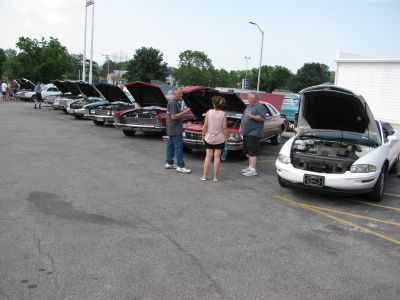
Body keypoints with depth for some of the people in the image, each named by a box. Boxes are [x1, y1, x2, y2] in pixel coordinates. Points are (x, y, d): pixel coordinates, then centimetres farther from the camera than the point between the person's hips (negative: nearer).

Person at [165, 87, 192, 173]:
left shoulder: (174, 102, 15)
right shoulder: (172, 103, -18)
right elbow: (173, 116, -23)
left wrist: (184, 111, 8)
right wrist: (184, 112, -20)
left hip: (171, 130, 11)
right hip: (175, 130, -11)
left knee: (170, 145, 14)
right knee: (178, 147, -8)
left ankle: (169, 163, 23)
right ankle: (180, 166, -6)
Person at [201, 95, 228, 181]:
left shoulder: (209, 112, -7)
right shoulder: (223, 114, -9)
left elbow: (205, 126, -6)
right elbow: (224, 127, -10)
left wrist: (203, 135, 6)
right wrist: (226, 137, 2)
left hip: (209, 138, 1)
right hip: (220, 139, -1)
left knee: (208, 156, 10)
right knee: (217, 157, 5)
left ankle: (204, 176, 12)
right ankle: (215, 177, 8)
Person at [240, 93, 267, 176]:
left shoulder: (260, 107, -9)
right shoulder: (249, 106, 19)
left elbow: (262, 118, -21)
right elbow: (243, 117, 25)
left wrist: (251, 116, -23)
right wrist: (241, 127, 20)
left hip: (254, 133, -9)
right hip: (246, 132, 9)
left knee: (252, 152, -11)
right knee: (248, 152, 14)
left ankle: (253, 170, -11)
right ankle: (250, 167, 24)